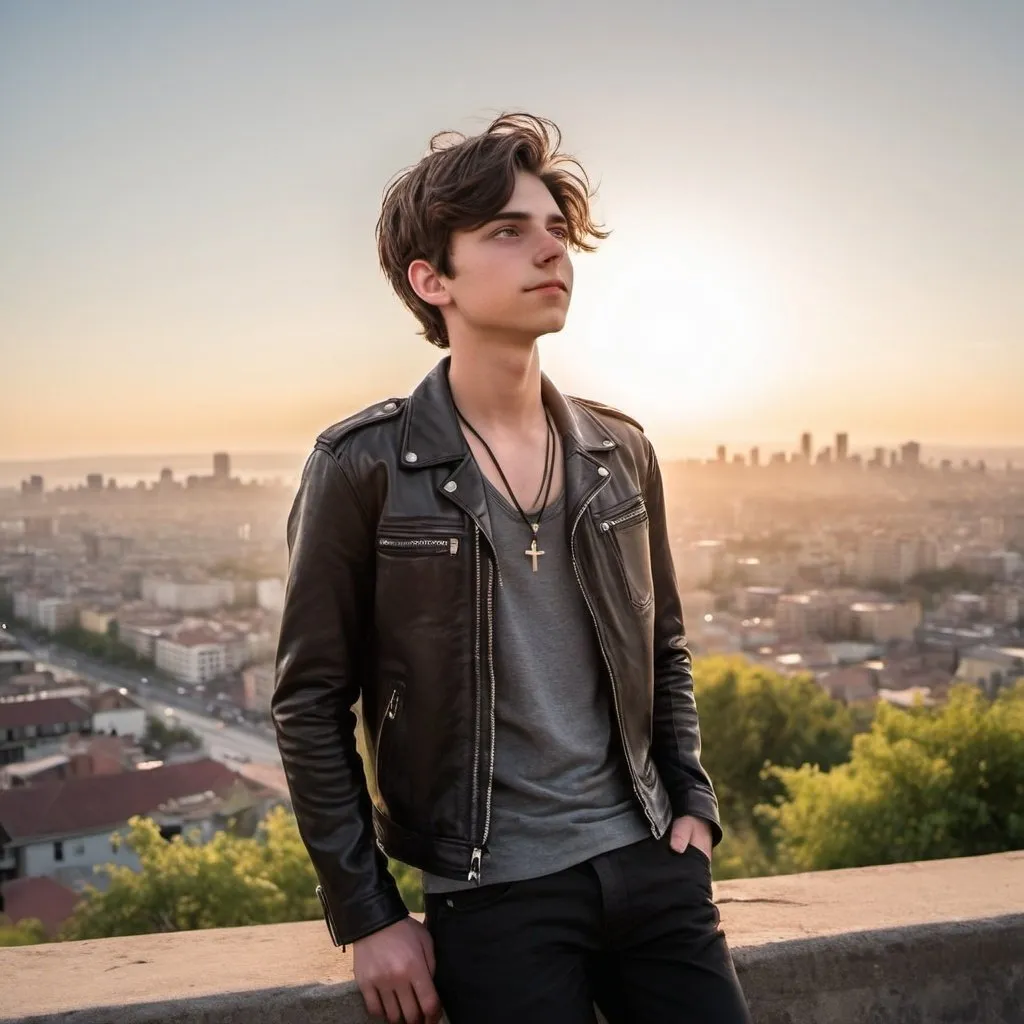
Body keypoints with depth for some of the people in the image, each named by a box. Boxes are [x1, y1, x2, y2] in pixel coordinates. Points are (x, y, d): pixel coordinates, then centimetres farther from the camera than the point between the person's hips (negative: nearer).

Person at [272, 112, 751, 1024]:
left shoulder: (621, 453, 4)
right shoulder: (364, 468, -10)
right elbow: (311, 704, -7)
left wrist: (692, 804, 4)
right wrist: (368, 915, -6)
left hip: (649, 863, 4)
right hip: (493, 896, -4)